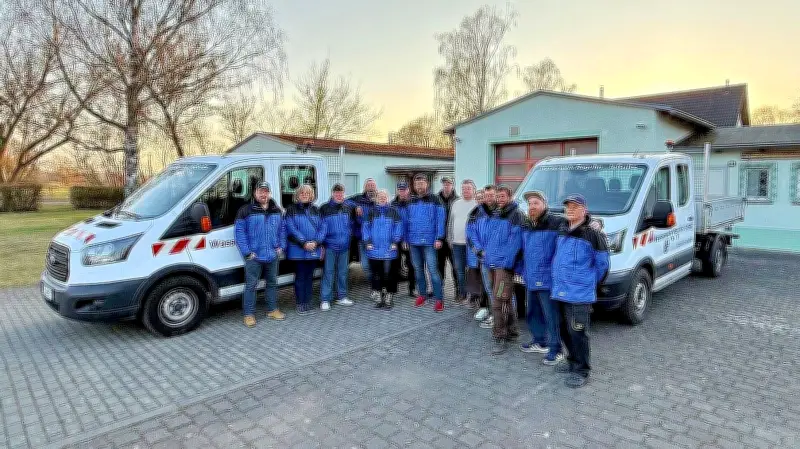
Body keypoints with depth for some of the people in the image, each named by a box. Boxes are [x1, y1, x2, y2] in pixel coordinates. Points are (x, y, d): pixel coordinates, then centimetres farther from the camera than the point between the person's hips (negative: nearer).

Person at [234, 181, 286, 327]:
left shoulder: (277, 211, 10)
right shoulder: (246, 211, -6)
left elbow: (282, 230, 15)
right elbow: (239, 232, -9)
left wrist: (281, 247, 4)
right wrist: (247, 252, -14)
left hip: (273, 255, 5)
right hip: (254, 256, -5)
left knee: (272, 283, 14)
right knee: (251, 285, -1)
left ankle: (272, 310, 27)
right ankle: (249, 314, 9)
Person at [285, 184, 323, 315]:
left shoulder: (316, 210, 13)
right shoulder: (292, 209, 0)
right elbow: (291, 229, -9)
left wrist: (316, 242, -10)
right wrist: (304, 243, -16)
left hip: (314, 249, 4)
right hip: (298, 250, -4)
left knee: (309, 276, 9)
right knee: (300, 276, 1)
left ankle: (307, 303, 17)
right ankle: (301, 304, 9)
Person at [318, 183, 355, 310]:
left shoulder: (348, 209, 10)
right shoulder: (325, 208, -3)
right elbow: (322, 227, -8)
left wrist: (349, 240, 13)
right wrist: (319, 242, -15)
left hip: (344, 246, 4)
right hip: (330, 246, -4)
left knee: (343, 272, 12)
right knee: (328, 273, -1)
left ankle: (342, 297, 23)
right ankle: (325, 300, 4)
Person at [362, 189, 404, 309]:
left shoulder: (393, 211, 6)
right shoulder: (372, 212, 11)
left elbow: (398, 227, 1)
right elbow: (365, 227, 8)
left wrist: (395, 242, -7)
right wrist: (367, 241, -2)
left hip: (389, 250, -2)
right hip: (374, 250, 2)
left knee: (389, 274, -3)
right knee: (376, 275, 6)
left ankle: (389, 298, 10)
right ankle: (378, 298, 17)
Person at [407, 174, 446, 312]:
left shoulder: (434, 200, -3)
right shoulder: (411, 201, 11)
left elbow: (440, 219, -6)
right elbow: (408, 221, 14)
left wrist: (439, 238, -13)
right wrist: (406, 238, 9)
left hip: (429, 241, -5)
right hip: (413, 241, 5)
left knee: (432, 270, -7)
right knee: (418, 270, 12)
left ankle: (439, 299, 0)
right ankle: (422, 295, 25)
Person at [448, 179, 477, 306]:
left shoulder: (478, 204, -3)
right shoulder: (456, 204, 14)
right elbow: (450, 222, 19)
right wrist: (450, 239, 15)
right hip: (457, 243, 5)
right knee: (459, 270, 11)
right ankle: (461, 295, 21)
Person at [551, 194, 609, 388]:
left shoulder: (592, 234, -11)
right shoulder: (562, 232, 10)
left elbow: (602, 264, -4)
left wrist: (588, 283, 4)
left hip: (580, 294, -7)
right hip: (560, 292, 7)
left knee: (577, 332, -4)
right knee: (565, 330, 16)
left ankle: (581, 371, 9)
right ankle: (573, 360, 34)